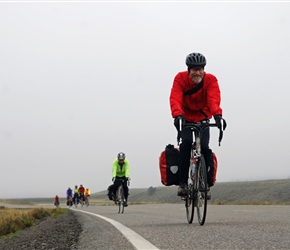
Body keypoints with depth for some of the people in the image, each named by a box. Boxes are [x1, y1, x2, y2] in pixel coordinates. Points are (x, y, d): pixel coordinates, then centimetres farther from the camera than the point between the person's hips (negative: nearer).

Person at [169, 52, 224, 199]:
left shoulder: (210, 80, -16)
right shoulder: (180, 78, -17)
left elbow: (214, 99, -32)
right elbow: (175, 98, -31)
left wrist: (217, 115, -52)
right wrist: (178, 115, -50)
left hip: (202, 119, 1)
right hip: (185, 119, -1)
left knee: (204, 147, -19)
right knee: (186, 142, -27)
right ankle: (182, 183, -21)